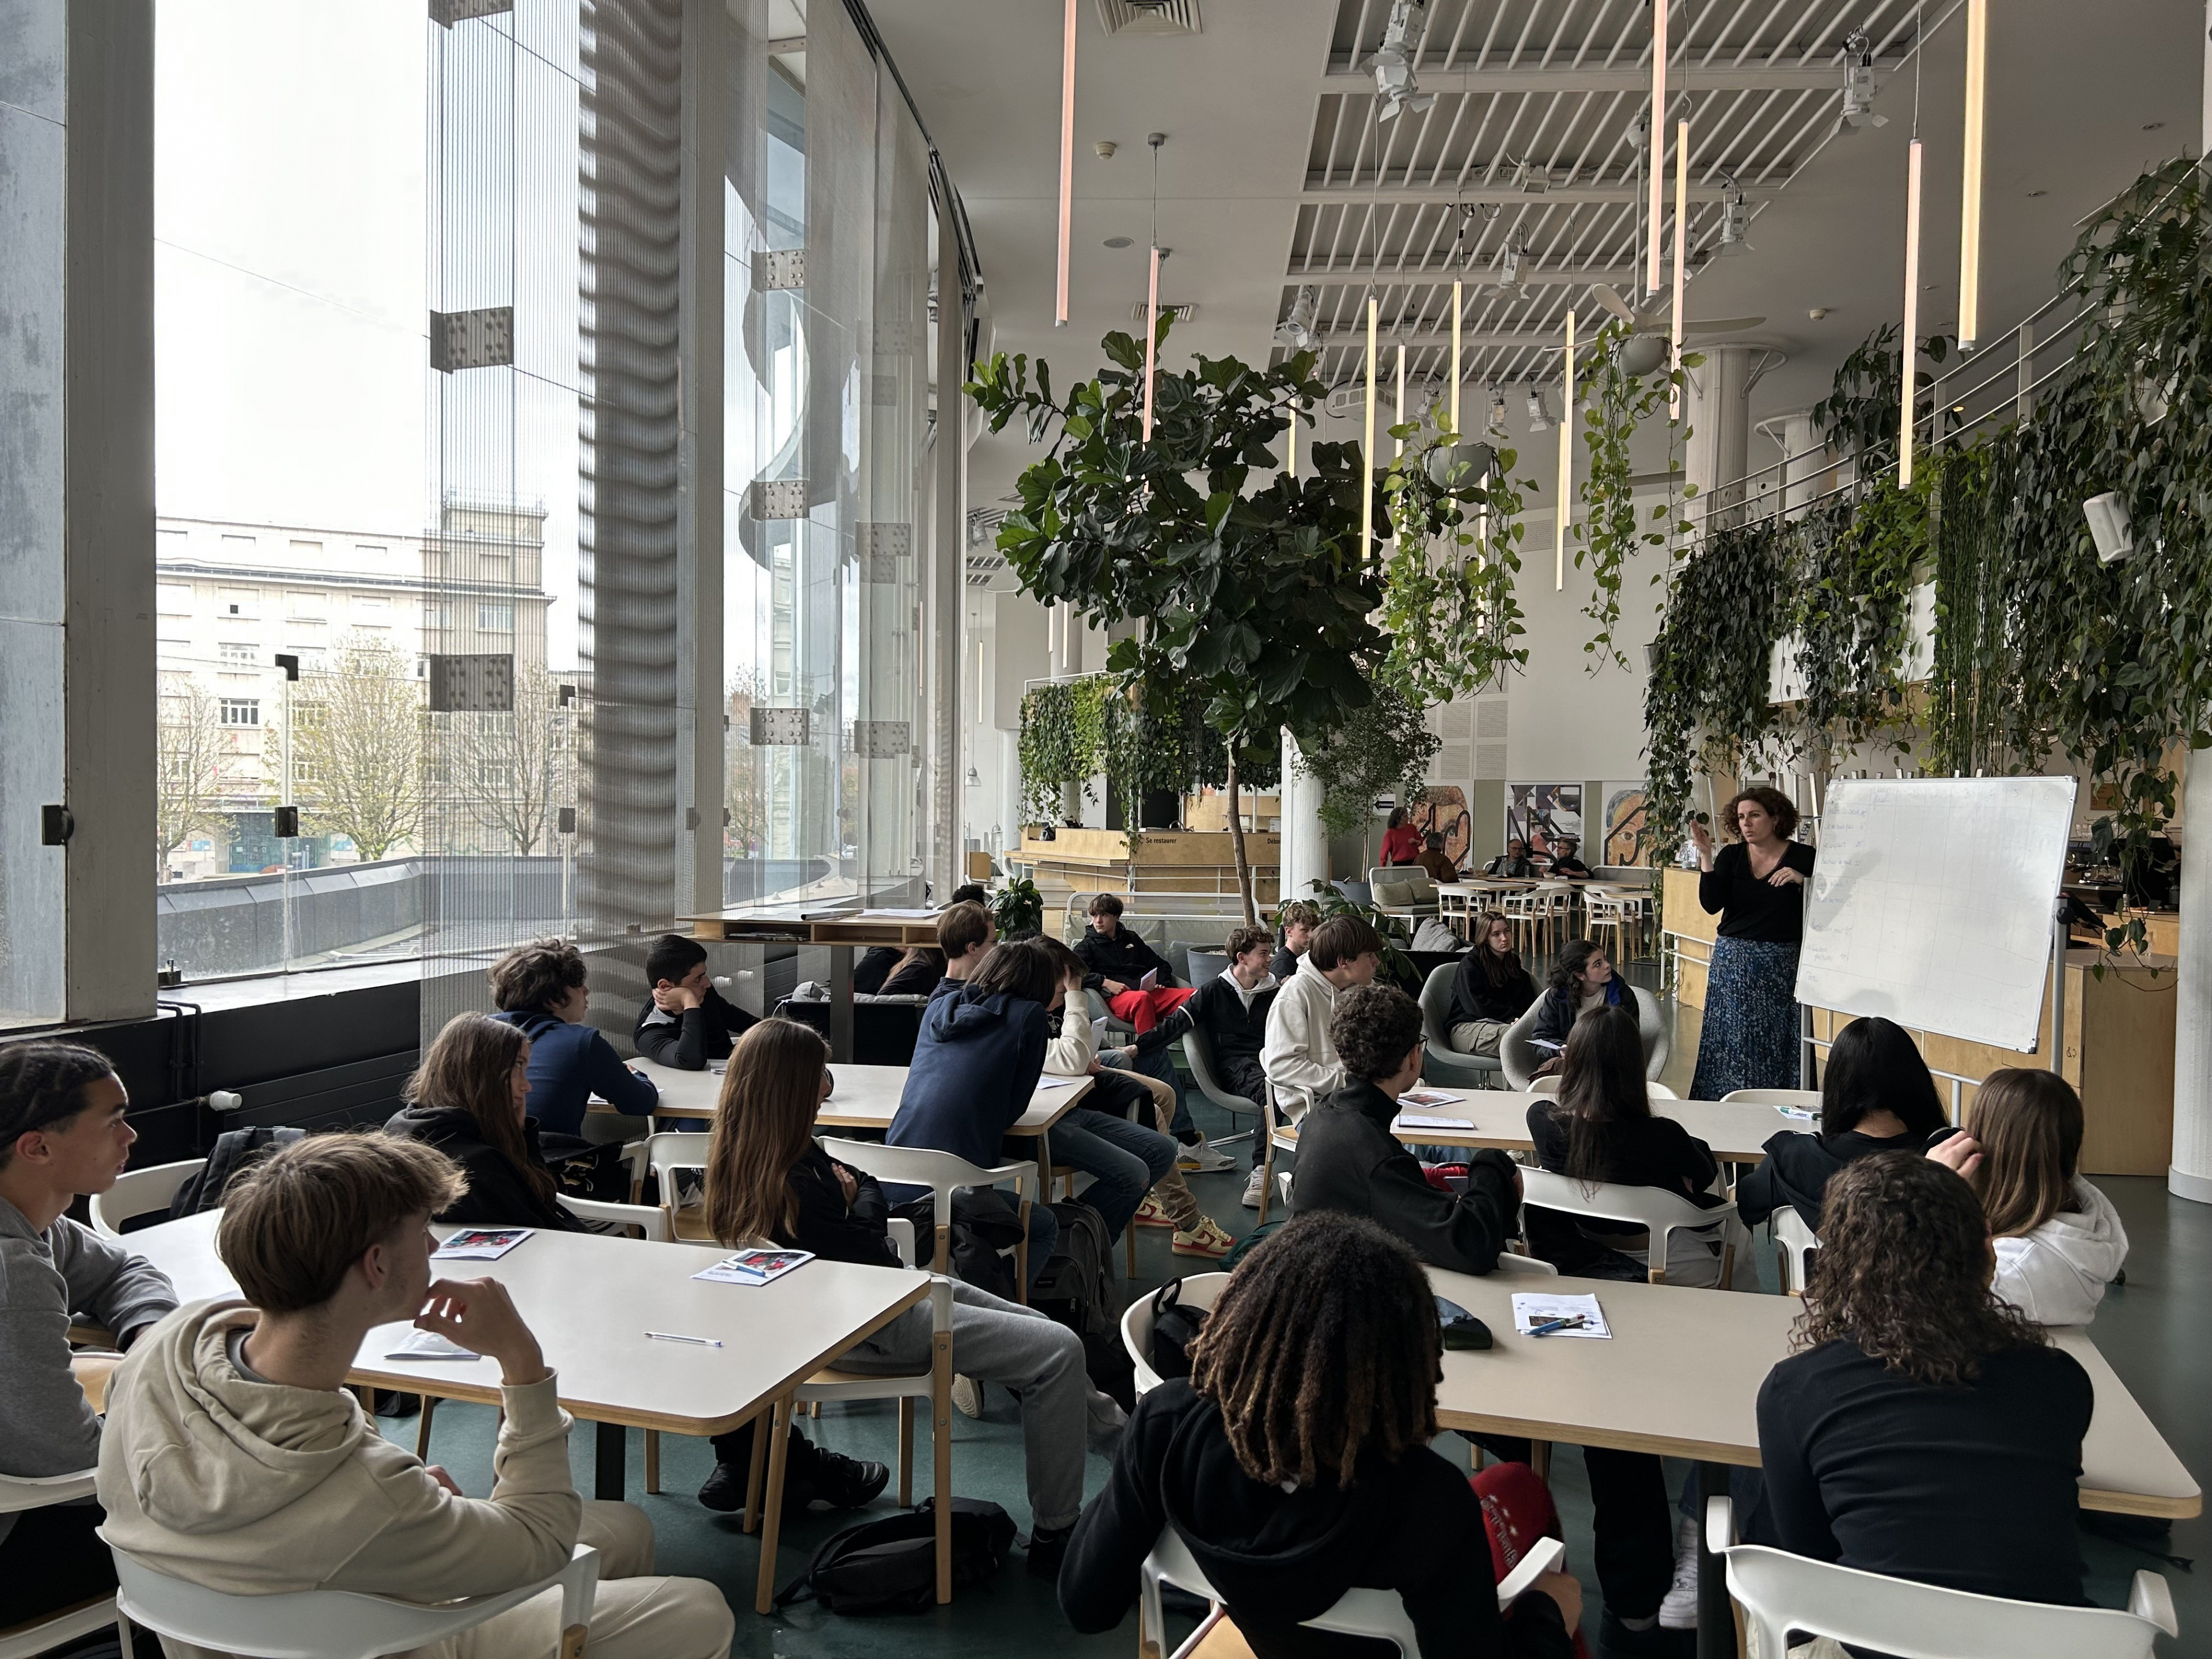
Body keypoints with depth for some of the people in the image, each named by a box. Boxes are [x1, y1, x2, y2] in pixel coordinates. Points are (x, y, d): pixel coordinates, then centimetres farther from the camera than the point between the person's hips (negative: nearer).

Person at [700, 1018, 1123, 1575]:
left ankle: (1112, 1431, 36)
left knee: (1038, 1326, 17)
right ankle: (1055, 1537, -2)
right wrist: (858, 1199, -5)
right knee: (1059, 1351, -13)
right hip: (868, 1329, -10)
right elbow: (872, 1261, -19)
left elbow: (869, 1192, 10)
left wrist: (854, 1194, -10)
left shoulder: (743, 1158, 0)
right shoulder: (791, 1185, -30)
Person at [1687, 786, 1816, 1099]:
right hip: (1733, 962, 2)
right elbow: (1712, 905, -8)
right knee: (1730, 1041, 4)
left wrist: (1802, 881, -20)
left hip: (1782, 964, -2)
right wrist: (1706, 856, -14)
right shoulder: (1731, 856, 4)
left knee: (1777, 1042, 0)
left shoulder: (1803, 857, -2)